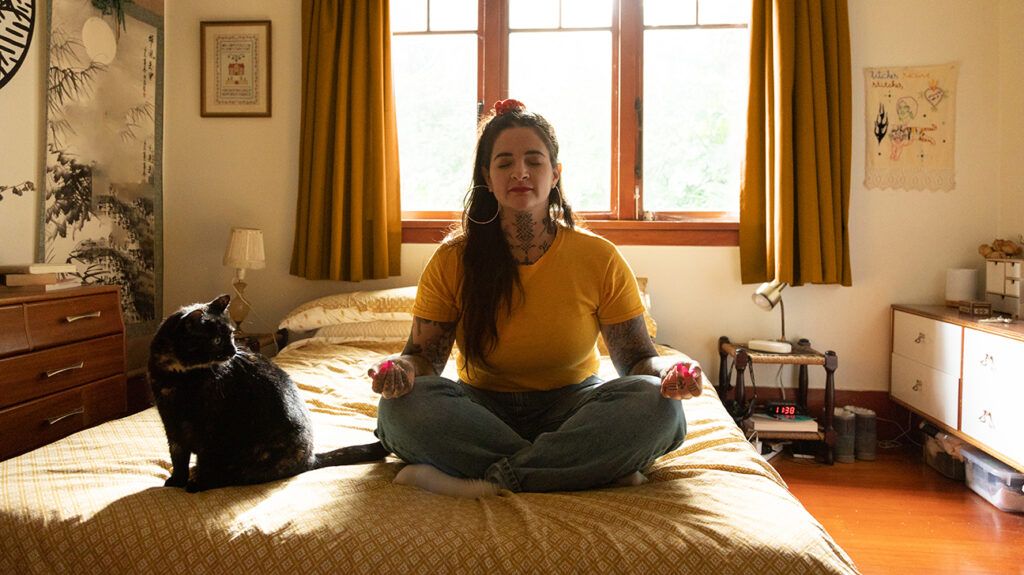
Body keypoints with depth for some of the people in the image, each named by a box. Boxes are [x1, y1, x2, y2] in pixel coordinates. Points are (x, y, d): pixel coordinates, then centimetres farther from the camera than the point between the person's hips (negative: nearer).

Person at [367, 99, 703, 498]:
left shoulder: (598, 258, -6)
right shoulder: (452, 261, -5)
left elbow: (637, 357, -4)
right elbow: (424, 355, -4)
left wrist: (667, 369, -28)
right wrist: (402, 368, -28)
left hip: (569, 410, 0)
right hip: (482, 411, 1)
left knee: (658, 405, -28)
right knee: (402, 404, -29)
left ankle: (481, 481, -27)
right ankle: (595, 467, -27)